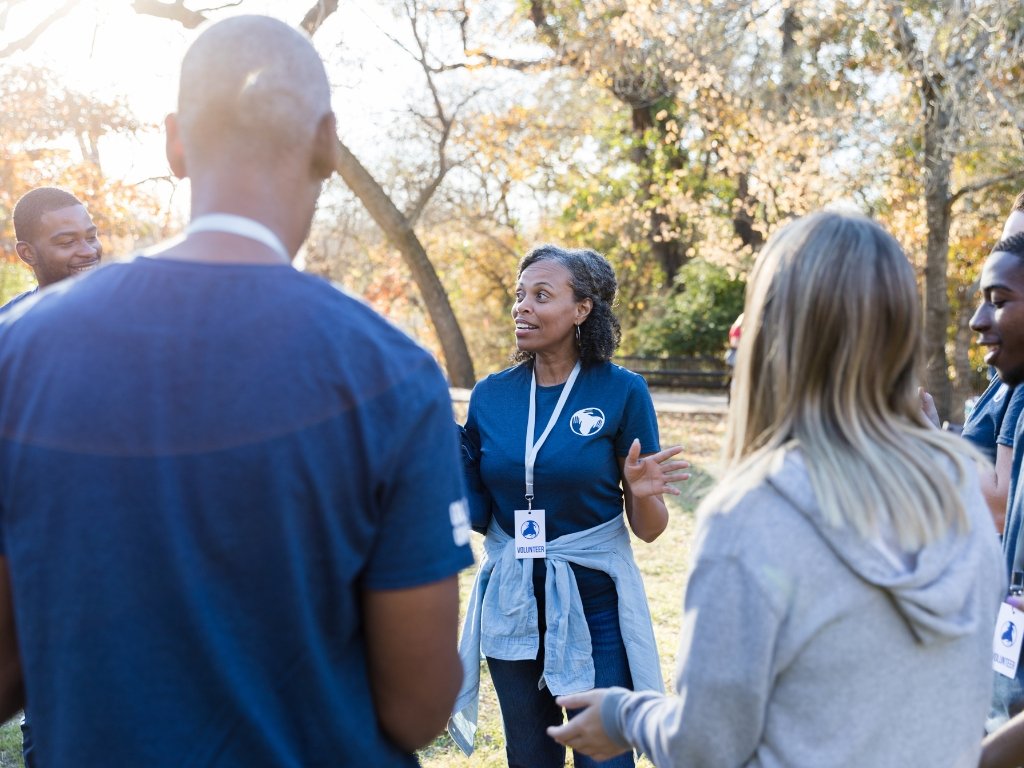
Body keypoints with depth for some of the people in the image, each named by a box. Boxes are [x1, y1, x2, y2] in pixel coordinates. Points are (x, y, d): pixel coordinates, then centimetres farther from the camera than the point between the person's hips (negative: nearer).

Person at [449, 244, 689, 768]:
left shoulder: (621, 391, -9)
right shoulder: (490, 395, 0)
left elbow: (648, 529, -6)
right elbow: (474, 514, 6)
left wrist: (643, 493, -26)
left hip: (593, 607, -3)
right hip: (511, 607, 4)